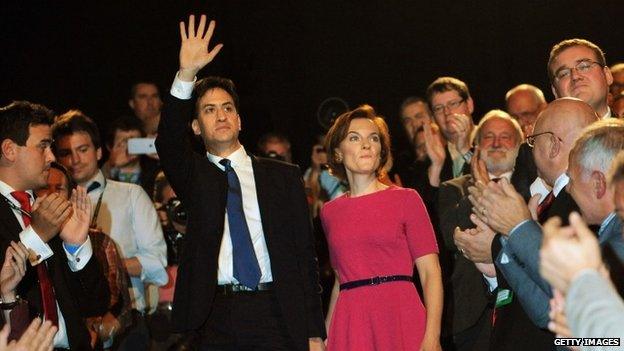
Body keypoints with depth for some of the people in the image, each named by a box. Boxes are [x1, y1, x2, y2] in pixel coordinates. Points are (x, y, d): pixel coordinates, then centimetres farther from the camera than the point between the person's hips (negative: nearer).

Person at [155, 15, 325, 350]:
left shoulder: (283, 176, 11)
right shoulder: (194, 176, 11)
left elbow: (305, 252, 8)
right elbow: (168, 143, -11)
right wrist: (186, 76, -24)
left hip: (275, 313, 0)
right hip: (217, 317, 0)